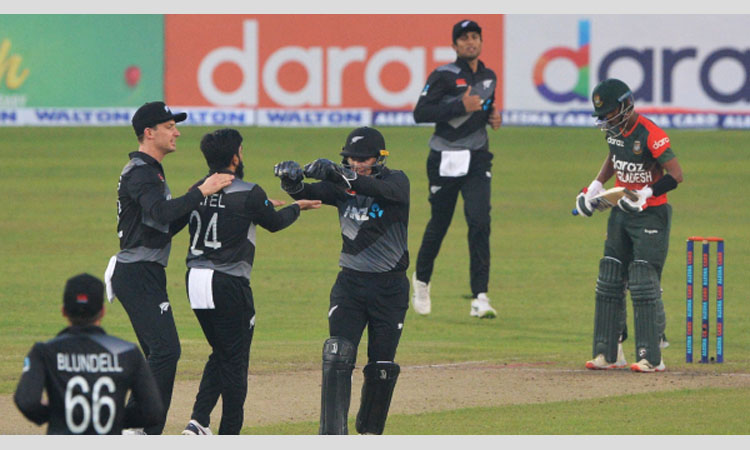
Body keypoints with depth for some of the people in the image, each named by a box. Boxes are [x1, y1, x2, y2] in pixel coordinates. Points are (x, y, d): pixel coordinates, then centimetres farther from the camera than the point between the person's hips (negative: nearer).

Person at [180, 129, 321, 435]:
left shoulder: (197, 191, 6)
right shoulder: (248, 194, -11)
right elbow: (275, 223, 6)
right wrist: (297, 207, 26)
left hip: (195, 280, 6)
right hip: (228, 284, -6)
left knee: (221, 352, 20)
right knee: (234, 360, 3)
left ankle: (199, 420, 6)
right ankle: (229, 438, 5)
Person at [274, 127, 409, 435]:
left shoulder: (397, 182, -7)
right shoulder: (341, 186, 3)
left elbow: (383, 190, -30)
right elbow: (305, 193, -11)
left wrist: (336, 173, -45)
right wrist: (291, 179, -36)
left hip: (390, 288, -2)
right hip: (350, 283, 2)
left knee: (382, 366, 4)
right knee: (337, 357, -15)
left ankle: (371, 433, 24)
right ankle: (332, 433, -19)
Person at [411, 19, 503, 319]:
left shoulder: (489, 78, 11)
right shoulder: (444, 76, -8)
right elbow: (420, 113, -16)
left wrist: (492, 117, 6)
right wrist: (460, 106, -22)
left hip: (477, 159, 3)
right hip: (446, 159, -3)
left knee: (480, 221, -13)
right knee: (439, 223, 8)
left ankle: (480, 298, -16)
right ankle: (421, 280, 35)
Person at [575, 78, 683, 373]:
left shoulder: (650, 135, -21)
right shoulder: (615, 131, 5)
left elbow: (676, 175, -24)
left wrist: (647, 193, -32)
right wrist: (596, 186, 14)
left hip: (651, 216, -9)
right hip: (621, 214, 9)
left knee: (644, 284, -12)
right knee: (609, 282, 8)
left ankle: (651, 357, -9)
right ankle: (608, 354, 15)